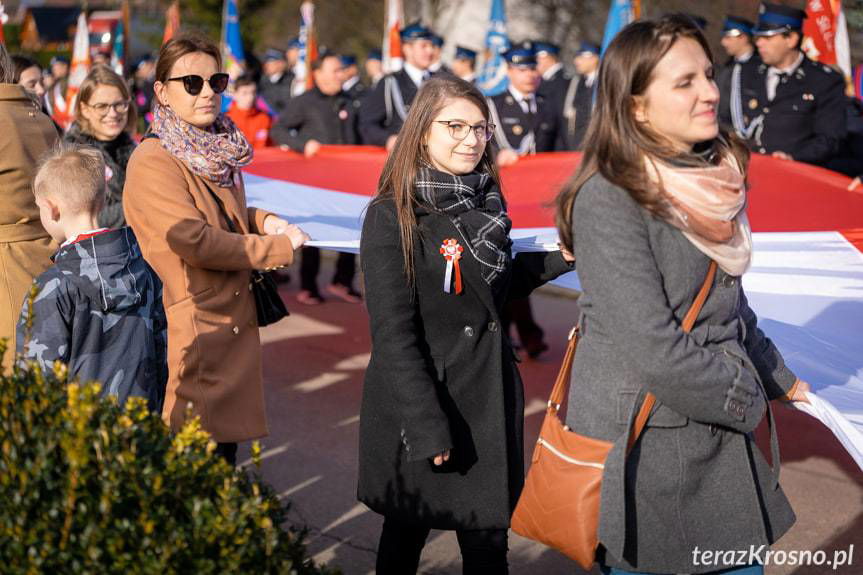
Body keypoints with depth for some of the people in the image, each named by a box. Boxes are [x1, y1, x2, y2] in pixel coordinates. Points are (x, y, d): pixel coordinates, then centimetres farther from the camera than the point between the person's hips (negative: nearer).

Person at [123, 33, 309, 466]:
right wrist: (279, 246, -12)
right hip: (193, 332, -8)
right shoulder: (153, 162, -15)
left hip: (234, 325, 8)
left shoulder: (218, 151, 10)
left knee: (227, 442, 16)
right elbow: (194, 240, -22)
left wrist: (262, 221, 3)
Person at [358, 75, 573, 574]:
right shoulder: (392, 216, -15)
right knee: (407, 534, 13)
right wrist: (427, 425, -19)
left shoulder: (484, 200, 4)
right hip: (419, 403, -5)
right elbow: (393, 332, -17)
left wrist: (562, 257, 6)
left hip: (489, 396, 5)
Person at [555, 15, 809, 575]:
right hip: (643, 449, -7)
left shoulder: (713, 180, 5)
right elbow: (655, 348, -22)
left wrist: (781, 380, 22)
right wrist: (748, 400, -10)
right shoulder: (608, 200, -19)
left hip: (723, 440, 7)